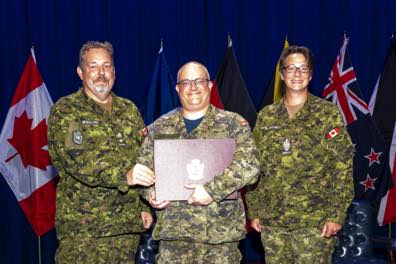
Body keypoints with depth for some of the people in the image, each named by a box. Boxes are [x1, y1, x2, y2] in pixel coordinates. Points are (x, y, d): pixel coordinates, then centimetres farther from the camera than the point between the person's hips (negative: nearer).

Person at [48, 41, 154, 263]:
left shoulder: (129, 110, 14)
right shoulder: (66, 110, -2)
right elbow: (76, 159, -17)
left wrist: (145, 206, 10)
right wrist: (124, 175, -29)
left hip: (128, 222, 4)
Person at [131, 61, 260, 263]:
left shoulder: (233, 123, 2)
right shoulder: (160, 127, 11)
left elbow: (249, 165, -10)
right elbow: (142, 167, 14)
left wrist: (212, 189, -19)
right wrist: (151, 192, -6)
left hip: (221, 229, -2)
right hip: (172, 229, 2)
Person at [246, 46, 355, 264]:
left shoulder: (328, 114, -1)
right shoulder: (266, 116, 9)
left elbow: (343, 167, -6)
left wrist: (336, 215, -12)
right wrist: (253, 211, 8)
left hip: (314, 221, -3)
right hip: (271, 221, 4)